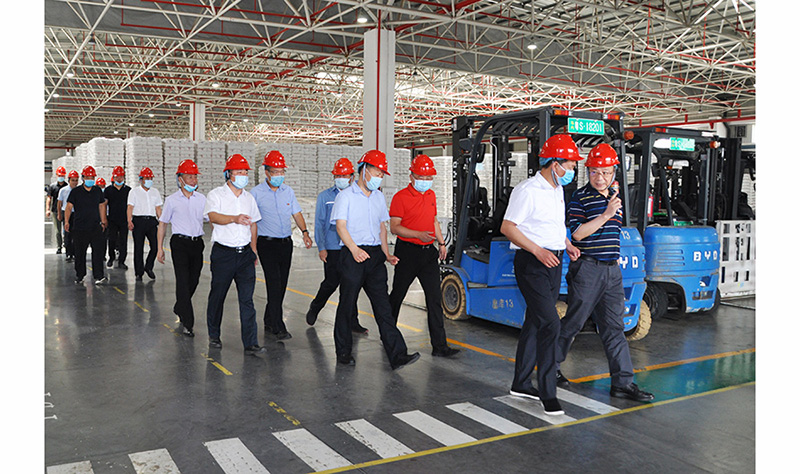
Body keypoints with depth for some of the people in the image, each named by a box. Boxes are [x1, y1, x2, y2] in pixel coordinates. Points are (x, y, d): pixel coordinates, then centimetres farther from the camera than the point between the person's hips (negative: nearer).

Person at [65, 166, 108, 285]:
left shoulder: (98, 191, 11)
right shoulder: (75, 192, 2)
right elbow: (69, 207, 0)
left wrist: (103, 222, 17)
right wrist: (66, 221, -11)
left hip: (95, 227, 2)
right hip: (79, 228, -1)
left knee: (98, 250, -9)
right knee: (79, 253, 7)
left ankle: (99, 276, -9)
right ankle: (79, 276, 19)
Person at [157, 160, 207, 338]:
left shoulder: (201, 199, 9)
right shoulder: (172, 200, 0)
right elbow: (162, 223, 6)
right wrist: (160, 248, 3)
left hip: (197, 243, 4)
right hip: (180, 243, -4)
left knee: (193, 281, 10)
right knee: (183, 281, -9)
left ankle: (179, 308, 37)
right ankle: (187, 323, -7)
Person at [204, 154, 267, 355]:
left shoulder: (249, 198, 13)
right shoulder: (216, 195, -3)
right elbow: (213, 216, -22)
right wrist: (234, 218, -39)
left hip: (245, 253, 3)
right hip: (223, 253, -3)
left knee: (247, 299, -2)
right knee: (217, 296, 9)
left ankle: (250, 343, -1)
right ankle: (214, 336, 29)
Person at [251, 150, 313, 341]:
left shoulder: (288, 191, 10)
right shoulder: (257, 193, -5)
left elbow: (296, 213, 15)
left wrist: (304, 232, 0)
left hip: (286, 243, 5)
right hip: (267, 244, -5)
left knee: (282, 285, 8)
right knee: (274, 284, -11)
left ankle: (269, 323, 23)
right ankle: (278, 327, -9)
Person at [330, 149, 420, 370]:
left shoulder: (379, 197, 16)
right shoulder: (346, 196, -2)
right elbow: (340, 226, -11)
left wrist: (386, 254, 9)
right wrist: (354, 249, -26)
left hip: (375, 255, 5)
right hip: (353, 255, -4)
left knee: (383, 306, -1)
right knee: (347, 305, 5)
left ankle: (397, 355, -5)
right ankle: (343, 352, 21)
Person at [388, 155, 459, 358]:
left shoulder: (431, 195, 12)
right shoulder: (401, 197, -9)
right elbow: (394, 227, -13)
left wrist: (441, 242, 16)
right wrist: (419, 234, -23)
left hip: (428, 252, 5)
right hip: (407, 252, -5)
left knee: (435, 299, -1)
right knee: (397, 295, 9)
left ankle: (439, 346, 0)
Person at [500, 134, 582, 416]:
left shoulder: (558, 190, 15)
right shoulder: (527, 191, -13)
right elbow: (507, 227, -14)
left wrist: (567, 244, 10)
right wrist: (538, 250, -20)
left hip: (553, 264, 9)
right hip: (531, 264, -9)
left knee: (534, 323, 13)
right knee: (550, 324, -14)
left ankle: (521, 384, 24)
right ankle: (547, 393, -6)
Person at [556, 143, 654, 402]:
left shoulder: (614, 197, 15)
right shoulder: (580, 197, -7)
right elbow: (577, 234, -17)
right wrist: (607, 214, -21)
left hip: (612, 269, 7)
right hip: (587, 269, -6)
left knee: (614, 326, 6)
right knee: (573, 321, 3)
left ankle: (623, 382, 10)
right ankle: (550, 366, 21)